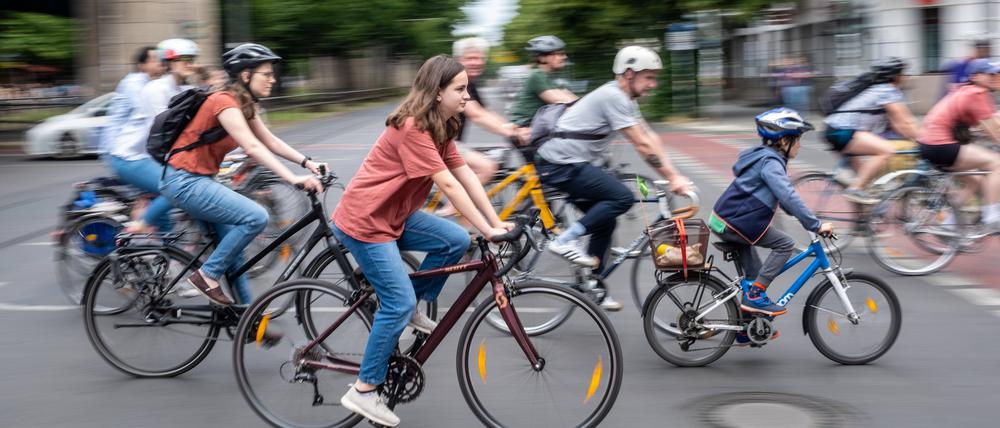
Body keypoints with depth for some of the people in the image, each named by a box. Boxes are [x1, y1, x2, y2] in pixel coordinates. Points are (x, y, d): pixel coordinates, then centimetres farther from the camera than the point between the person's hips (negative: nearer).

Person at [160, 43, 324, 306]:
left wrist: (307, 163, -2)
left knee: (232, 247, 12)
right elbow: (252, 147, -30)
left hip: (196, 180, 10)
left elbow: (270, 141, 10)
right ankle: (207, 276, -9)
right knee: (256, 217, -20)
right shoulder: (225, 102, -20)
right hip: (184, 181, -10)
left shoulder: (243, 105, 9)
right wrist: (293, 179, -37)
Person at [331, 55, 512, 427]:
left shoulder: (440, 128, 7)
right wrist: (488, 230, -25)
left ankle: (412, 308, 13)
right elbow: (448, 185, -26)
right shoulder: (412, 127, -23)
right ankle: (363, 391, 0)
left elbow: (466, 176, 4)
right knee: (399, 302, -12)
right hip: (364, 221, -9)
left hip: (393, 215, 9)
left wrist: (497, 222, -3)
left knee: (456, 241, -5)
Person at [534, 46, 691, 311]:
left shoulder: (624, 99, 15)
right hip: (561, 164, -10)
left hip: (573, 164, 10)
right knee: (623, 198, -19)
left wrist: (673, 174, 3)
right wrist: (672, 178, -16)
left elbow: (651, 137, 11)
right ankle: (566, 241, -12)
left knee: (605, 222, 12)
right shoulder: (613, 97, -17)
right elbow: (643, 146, -20)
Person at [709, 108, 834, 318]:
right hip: (732, 224, -10)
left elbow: (784, 195, 28)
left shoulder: (765, 156, 16)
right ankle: (754, 296, -8)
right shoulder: (771, 162, -16)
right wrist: (816, 225, -25)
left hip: (722, 219, 10)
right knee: (785, 244, -7)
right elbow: (788, 197, -26)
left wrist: (808, 217, 24)